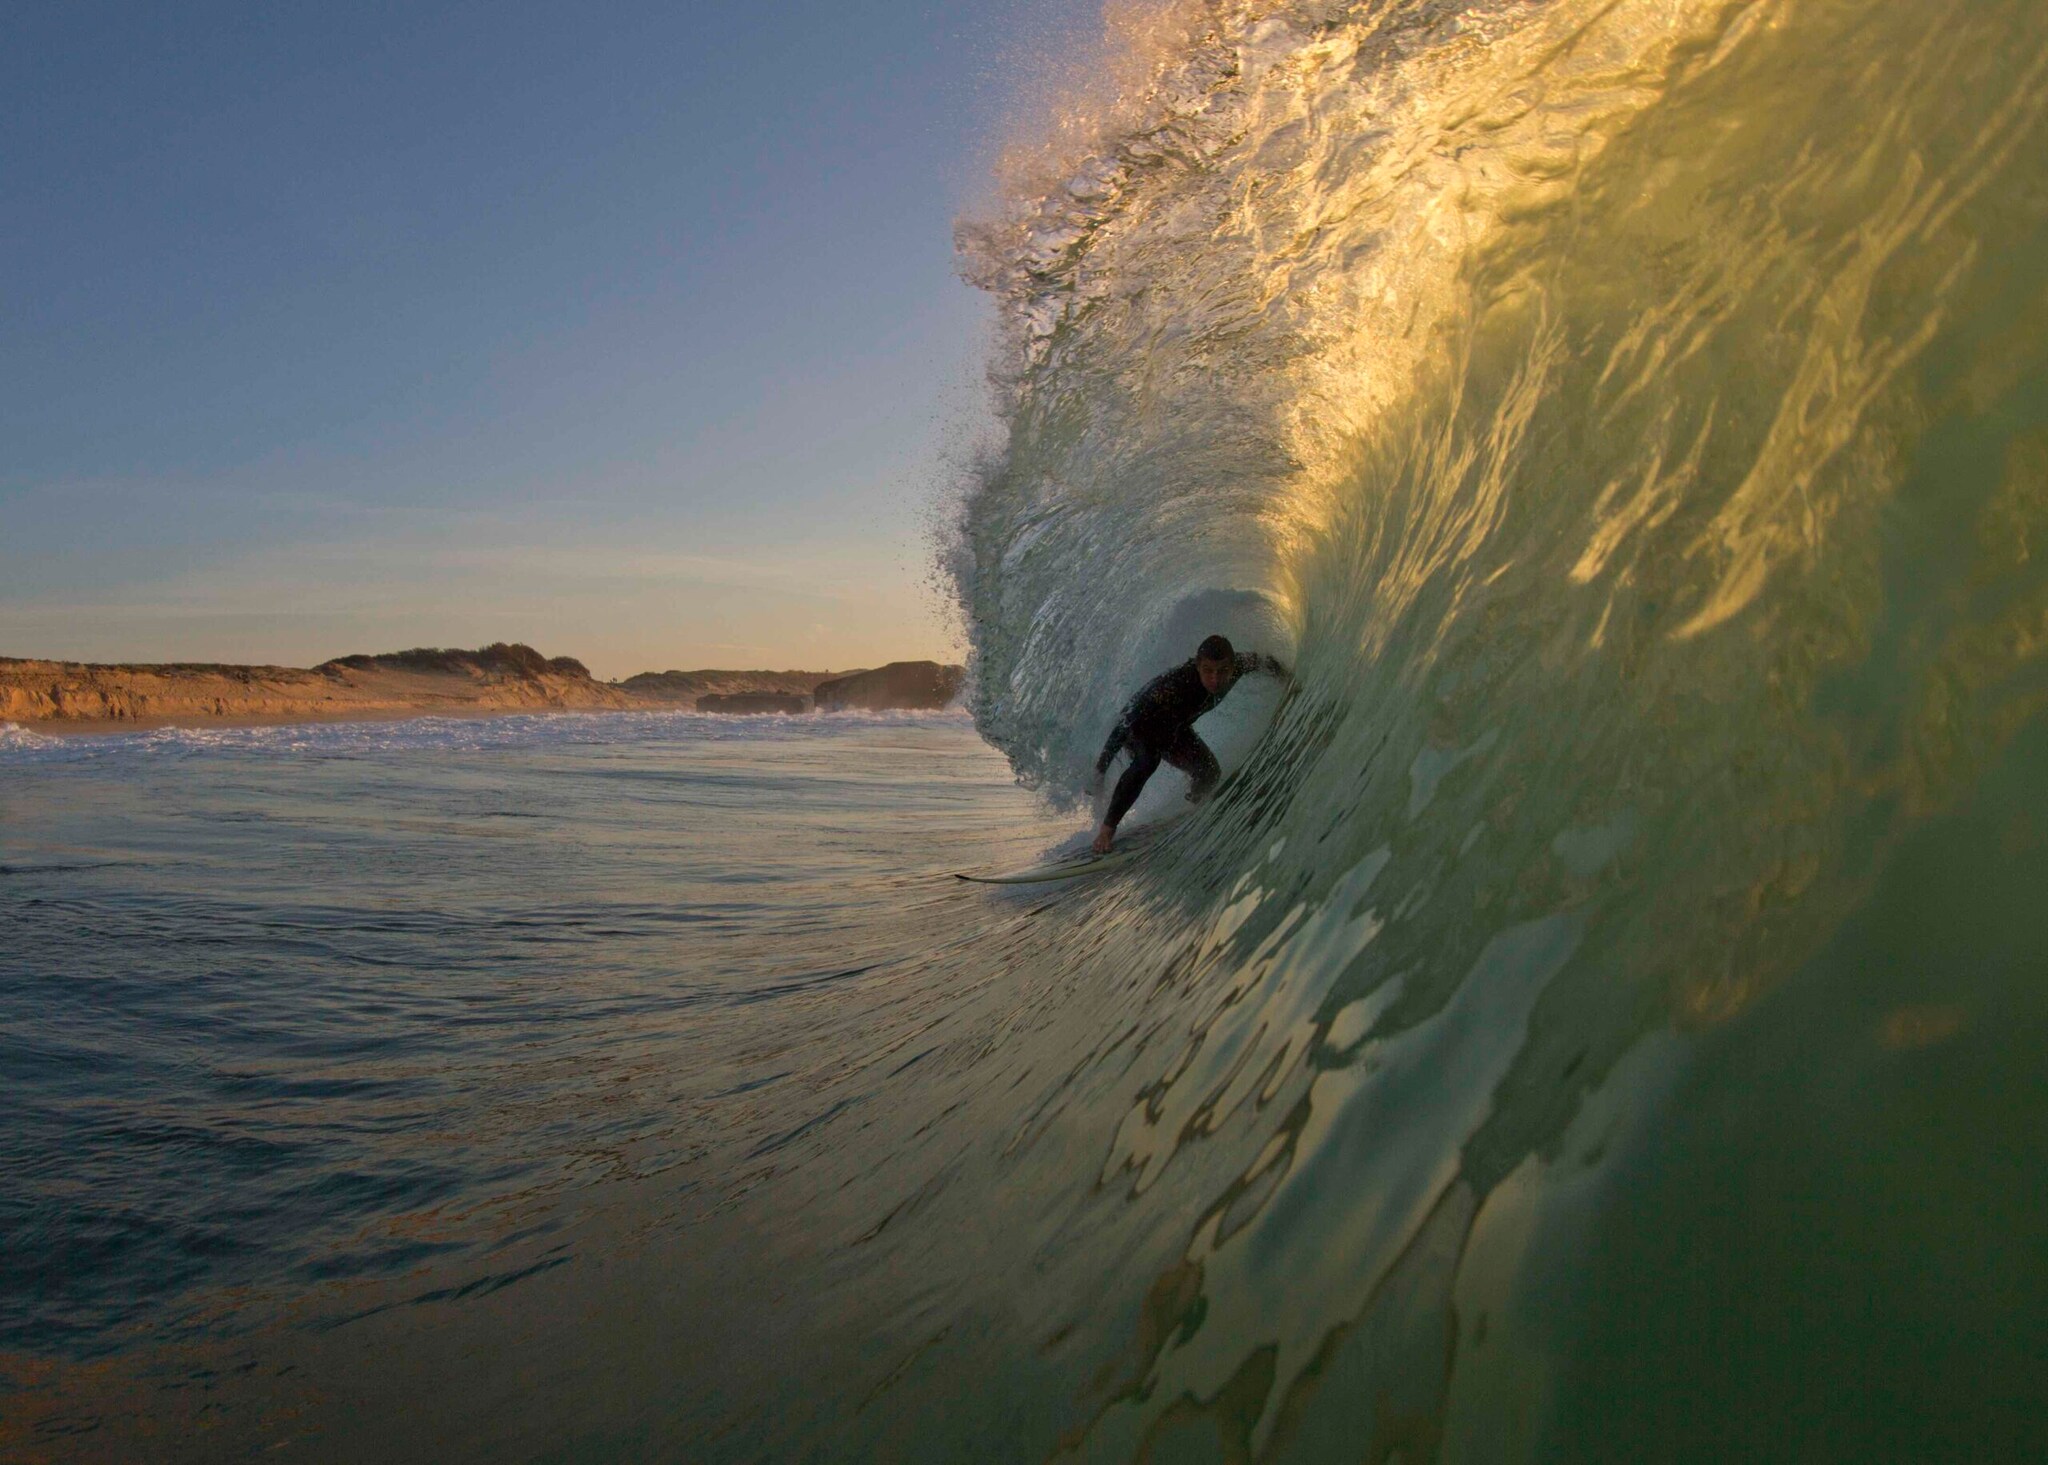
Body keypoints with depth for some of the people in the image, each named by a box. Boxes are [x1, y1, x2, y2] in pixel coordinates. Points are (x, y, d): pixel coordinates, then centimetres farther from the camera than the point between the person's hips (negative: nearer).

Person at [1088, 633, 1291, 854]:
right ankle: (1107, 828, -26)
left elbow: (1259, 659, -1)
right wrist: (1100, 770, -39)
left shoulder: (1236, 665, -26)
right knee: (1147, 760, -35)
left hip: (1174, 728, 6)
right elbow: (1125, 723, -40)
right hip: (1140, 726, -6)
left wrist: (1288, 677, 14)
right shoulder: (1172, 685, -44)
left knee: (1209, 774, -4)